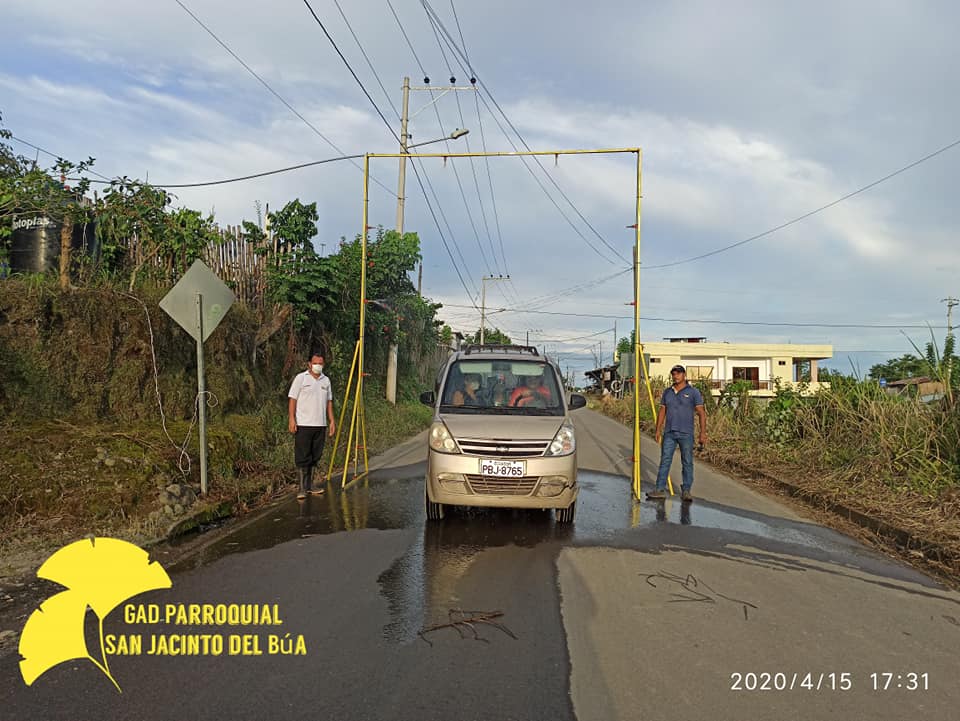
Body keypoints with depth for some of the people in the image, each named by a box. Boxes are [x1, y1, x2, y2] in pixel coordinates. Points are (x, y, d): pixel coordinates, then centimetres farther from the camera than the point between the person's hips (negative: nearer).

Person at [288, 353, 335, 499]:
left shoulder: (326, 380, 14)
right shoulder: (301, 378, -1)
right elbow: (292, 399, -4)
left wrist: (331, 421, 10)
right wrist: (291, 419, -12)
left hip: (320, 425, 5)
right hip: (303, 424, -5)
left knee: (315, 456, 8)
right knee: (302, 458, -4)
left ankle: (310, 485, 17)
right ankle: (302, 488, -1)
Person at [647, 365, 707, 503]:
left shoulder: (693, 392, -1)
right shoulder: (667, 392, 12)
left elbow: (701, 413, -5)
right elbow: (662, 411, 14)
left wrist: (703, 432, -12)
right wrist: (658, 430, 7)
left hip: (686, 434, -4)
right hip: (669, 433, 4)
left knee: (687, 462, 3)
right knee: (665, 460, 0)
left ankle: (686, 491, 10)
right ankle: (660, 489, 1)